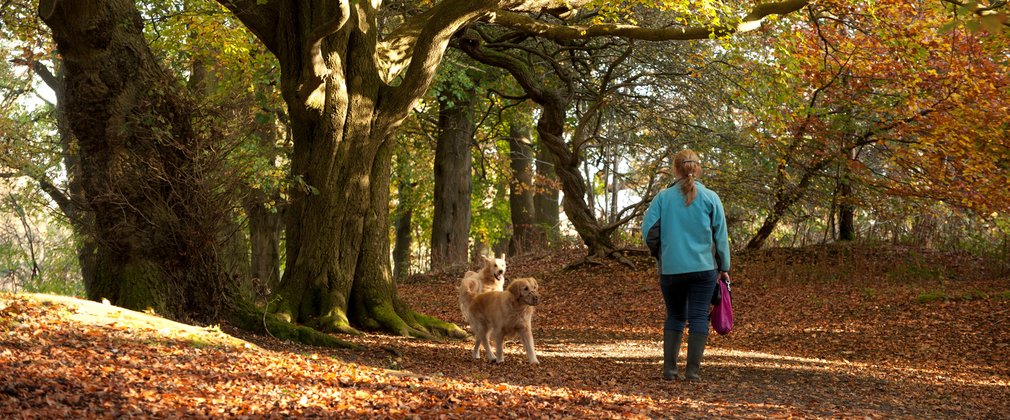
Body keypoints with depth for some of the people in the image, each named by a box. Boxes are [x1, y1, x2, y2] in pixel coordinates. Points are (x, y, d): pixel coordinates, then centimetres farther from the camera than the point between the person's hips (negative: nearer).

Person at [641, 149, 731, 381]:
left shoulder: (663, 197, 0)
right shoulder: (710, 198, -1)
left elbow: (648, 229, -3)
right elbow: (721, 235, 0)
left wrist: (660, 255, 13)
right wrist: (724, 267, 8)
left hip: (671, 269, 1)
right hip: (703, 267, -1)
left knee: (674, 316, 15)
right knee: (698, 317, 3)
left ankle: (669, 368, 9)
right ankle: (693, 370, -2)